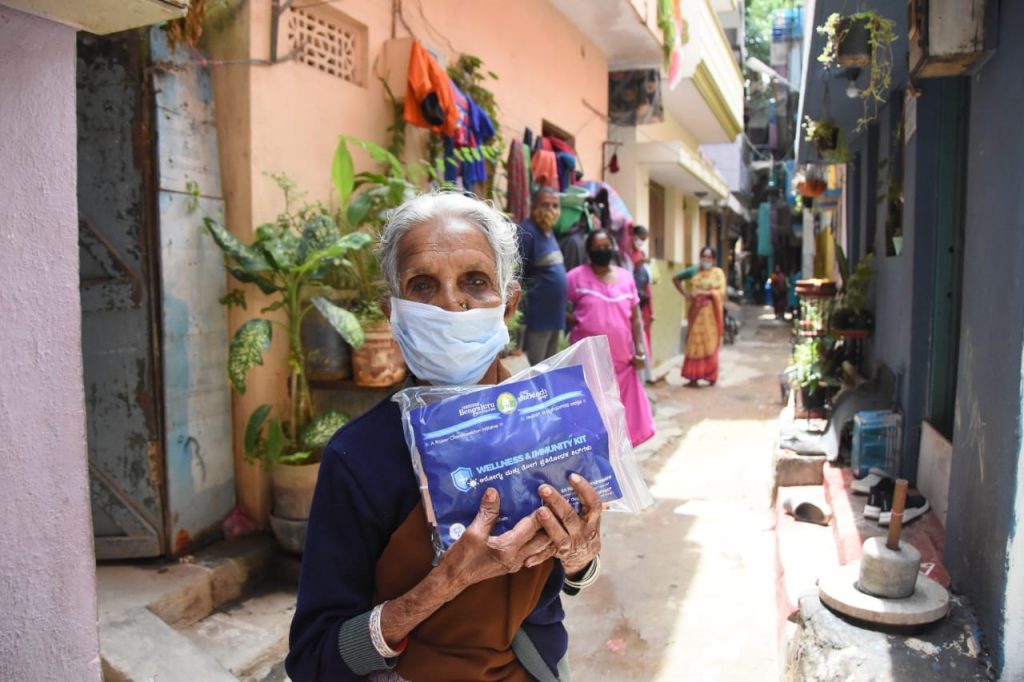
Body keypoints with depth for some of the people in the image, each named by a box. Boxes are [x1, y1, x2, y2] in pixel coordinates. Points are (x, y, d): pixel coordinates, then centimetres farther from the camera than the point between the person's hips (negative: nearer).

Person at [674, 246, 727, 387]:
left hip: (710, 312, -3)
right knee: (694, 344, 3)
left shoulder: (718, 272, 1)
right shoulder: (694, 272, 10)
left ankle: (711, 376, 8)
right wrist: (685, 293, 3)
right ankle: (693, 377, 8)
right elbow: (676, 279, 18)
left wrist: (705, 293, -18)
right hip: (696, 312, 3)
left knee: (710, 345, 0)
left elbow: (721, 292, -9)